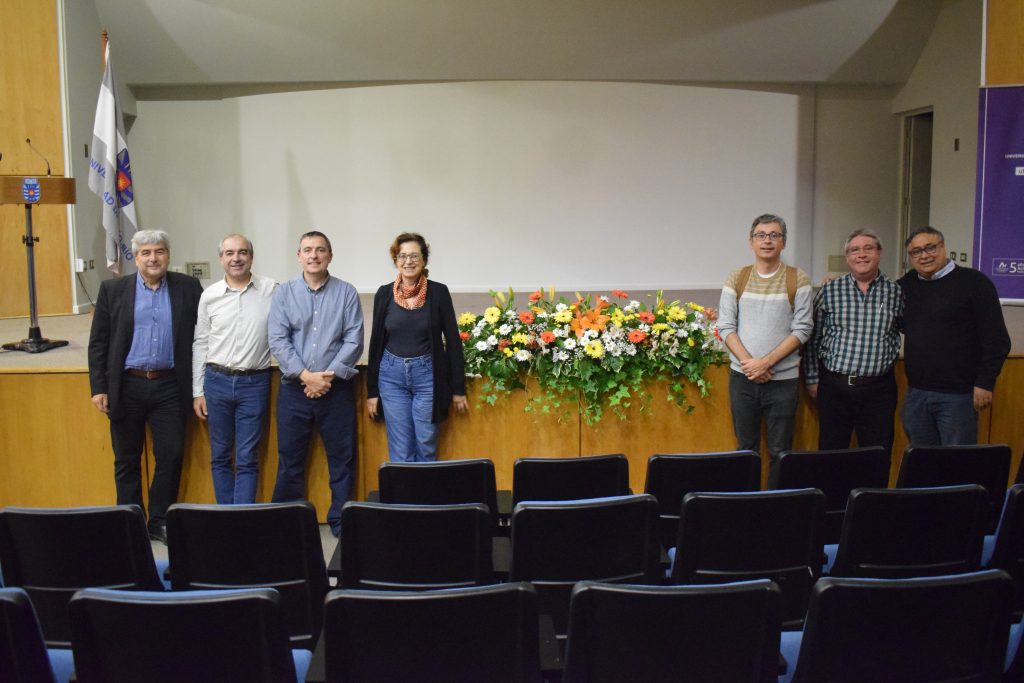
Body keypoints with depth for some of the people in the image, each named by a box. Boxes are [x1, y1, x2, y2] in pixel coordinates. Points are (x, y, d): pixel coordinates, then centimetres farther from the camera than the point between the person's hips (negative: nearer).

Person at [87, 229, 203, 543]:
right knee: (126, 460, 9)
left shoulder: (188, 288, 2)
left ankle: (160, 522, 17)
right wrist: (98, 387, -4)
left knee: (171, 456, 2)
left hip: (169, 387, 0)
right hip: (126, 387, 0)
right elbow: (98, 342, 3)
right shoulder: (112, 289, 2)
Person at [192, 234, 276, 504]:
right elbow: (200, 344, 8)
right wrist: (197, 392, 6)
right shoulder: (209, 295, 4)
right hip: (217, 381, 2)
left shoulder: (271, 290, -2)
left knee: (247, 459, 1)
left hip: (255, 383, -2)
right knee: (220, 456, 11)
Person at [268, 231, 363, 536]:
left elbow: (354, 341, -3)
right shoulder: (284, 293, 4)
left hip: (337, 388, 0)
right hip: (294, 388, 1)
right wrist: (306, 375, -13)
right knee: (290, 459, 7)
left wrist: (329, 375, -12)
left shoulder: (346, 293, 2)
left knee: (341, 459, 5)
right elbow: (278, 341, -4)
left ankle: (340, 520, 18)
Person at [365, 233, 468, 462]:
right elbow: (376, 341, 7)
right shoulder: (384, 293, 2)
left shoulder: (438, 292, -4)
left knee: (426, 447, 5)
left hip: (428, 375, -1)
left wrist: (458, 388, -1)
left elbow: (453, 340, -1)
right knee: (400, 451, 5)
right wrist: (372, 390, 5)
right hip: (392, 375, 2)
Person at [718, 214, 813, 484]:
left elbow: (802, 330, -5)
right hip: (742, 377, 2)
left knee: (780, 451, 4)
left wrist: (766, 362, -14)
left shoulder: (798, 280, -1)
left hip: (783, 378, -1)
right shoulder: (736, 279, 4)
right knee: (746, 447, 10)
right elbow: (726, 327, 1)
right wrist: (749, 363, -12)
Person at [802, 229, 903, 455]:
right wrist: (812, 378, 6)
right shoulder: (829, 291, 3)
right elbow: (813, 338, 7)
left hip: (878, 390, 0)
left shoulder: (896, 292, 4)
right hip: (834, 386, 0)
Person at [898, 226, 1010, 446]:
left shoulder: (973, 282, -7)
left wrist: (985, 383, -13)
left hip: (958, 395, -5)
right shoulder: (906, 284, 10)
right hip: (916, 393, 5)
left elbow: (997, 339, -9)